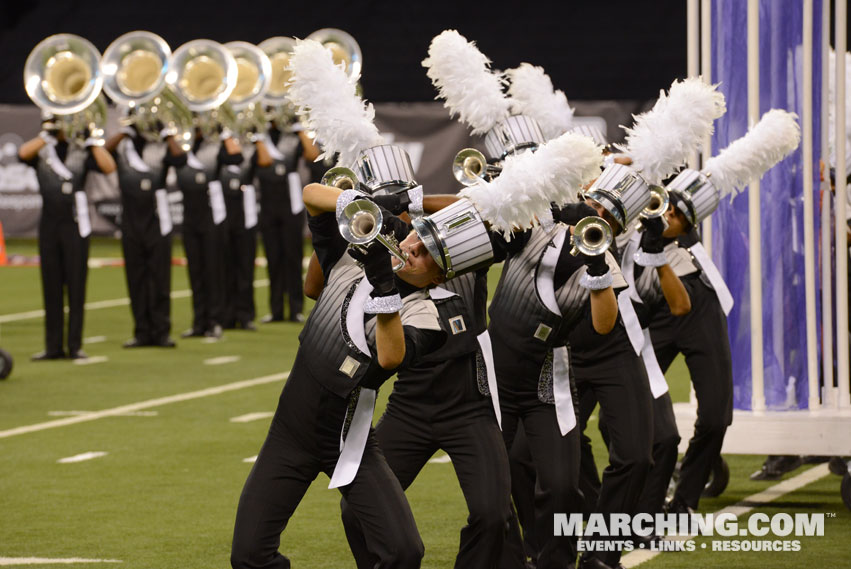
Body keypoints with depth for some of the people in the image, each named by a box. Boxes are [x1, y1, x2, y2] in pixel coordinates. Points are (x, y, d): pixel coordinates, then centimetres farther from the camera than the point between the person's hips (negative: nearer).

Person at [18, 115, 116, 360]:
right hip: (49, 226, 2)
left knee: (76, 285, -1)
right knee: (51, 287, 5)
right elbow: (23, 153, -14)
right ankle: (53, 346, 9)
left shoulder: (81, 153, 5)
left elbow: (109, 167, -9)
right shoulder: (40, 153, 7)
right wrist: (48, 135, -11)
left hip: (75, 225, -2)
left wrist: (92, 140, -8)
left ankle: (75, 345, 3)